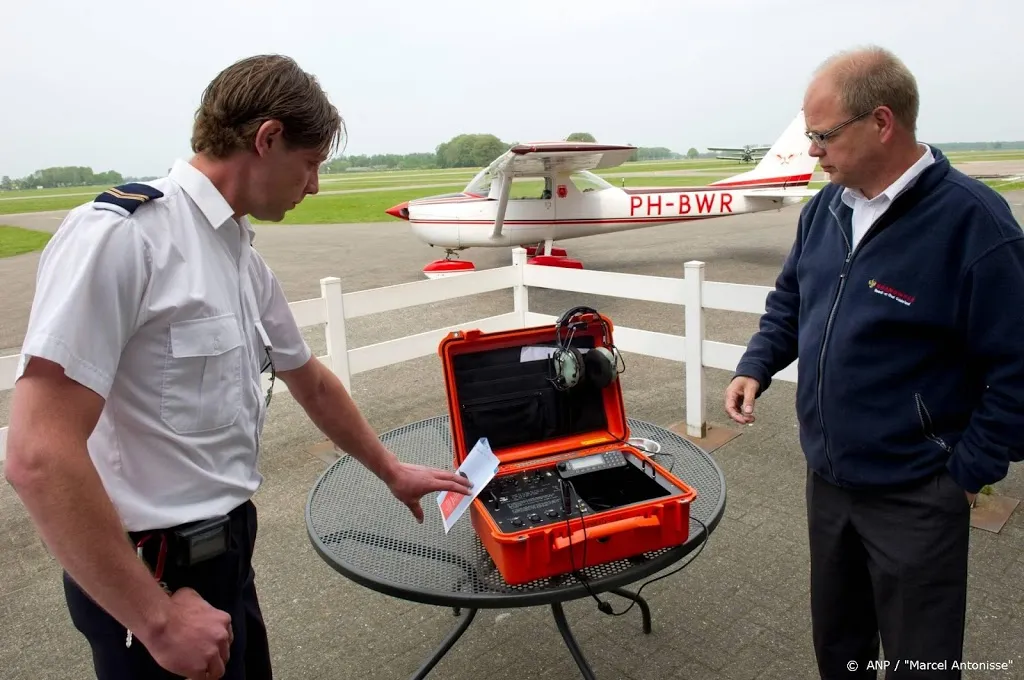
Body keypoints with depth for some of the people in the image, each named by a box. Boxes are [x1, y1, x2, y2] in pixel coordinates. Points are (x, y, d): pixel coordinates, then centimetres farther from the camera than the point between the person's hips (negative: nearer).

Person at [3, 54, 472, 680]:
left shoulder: (247, 261, 4)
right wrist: (156, 616, -21)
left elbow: (311, 382, 16)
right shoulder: (119, 234, -21)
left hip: (224, 547, 8)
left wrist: (391, 470, 23)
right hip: (153, 571, -8)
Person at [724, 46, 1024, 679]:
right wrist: (757, 366, -2)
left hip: (915, 496, -6)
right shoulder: (826, 207, 1)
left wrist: (967, 474, -13)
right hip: (827, 477, 6)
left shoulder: (972, 220, -20)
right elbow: (790, 298, 13)